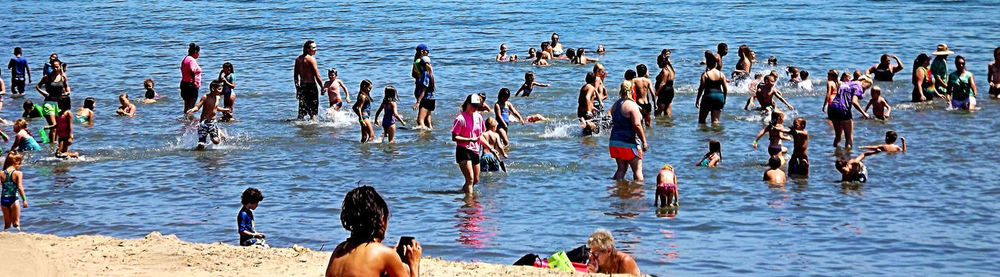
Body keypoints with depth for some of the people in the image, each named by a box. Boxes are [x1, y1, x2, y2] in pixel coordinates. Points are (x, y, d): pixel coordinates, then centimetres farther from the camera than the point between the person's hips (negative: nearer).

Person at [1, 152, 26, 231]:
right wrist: (24, 199, -13)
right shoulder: (18, 173, -9)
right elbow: (20, 187, -17)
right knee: (16, 223, 7)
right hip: (13, 199, -3)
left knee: (7, 224, 17)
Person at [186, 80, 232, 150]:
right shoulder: (205, 97, -11)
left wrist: (225, 110, 34)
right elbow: (197, 107, -17)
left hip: (213, 122, 4)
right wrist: (192, 110, -38)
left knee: (216, 141, -14)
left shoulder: (218, 98, 5)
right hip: (204, 122, -4)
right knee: (201, 145, -9)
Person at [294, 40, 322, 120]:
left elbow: (295, 76, 12)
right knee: (313, 111, 1)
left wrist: (297, 88, 19)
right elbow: (317, 76, -13)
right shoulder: (311, 59, -12)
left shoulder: (298, 59, 9)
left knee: (302, 110, 12)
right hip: (311, 85, -6)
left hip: (302, 86, 7)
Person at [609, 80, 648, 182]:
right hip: (629, 143, -7)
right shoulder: (632, 105, -14)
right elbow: (637, 125, -19)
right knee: (637, 170, 0)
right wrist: (644, 142, -14)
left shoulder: (615, 105, 10)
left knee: (621, 169, 13)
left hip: (614, 141, 7)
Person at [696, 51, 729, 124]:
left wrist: (697, 100, 0)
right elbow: (725, 88, 5)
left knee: (701, 120, 11)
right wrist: (724, 99, 18)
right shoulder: (721, 74, 3)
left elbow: (701, 88, -8)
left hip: (708, 96, -3)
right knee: (715, 120, 4)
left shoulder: (705, 74, -6)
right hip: (719, 96, 3)